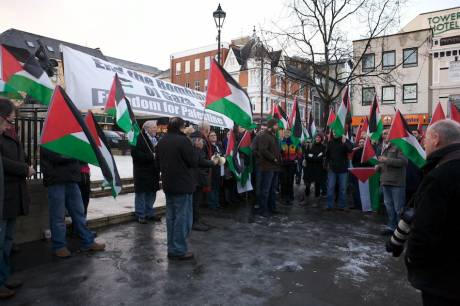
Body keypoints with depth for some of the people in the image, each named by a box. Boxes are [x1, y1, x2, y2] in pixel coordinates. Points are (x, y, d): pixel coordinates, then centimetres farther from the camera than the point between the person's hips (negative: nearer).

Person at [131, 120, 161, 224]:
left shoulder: (155, 138, 13)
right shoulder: (139, 138, -13)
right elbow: (135, 153, -22)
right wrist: (151, 156, -23)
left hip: (153, 171, 8)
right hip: (142, 171, -8)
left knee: (151, 193, 15)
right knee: (141, 193, 3)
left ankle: (149, 213, 29)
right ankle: (140, 215, 15)